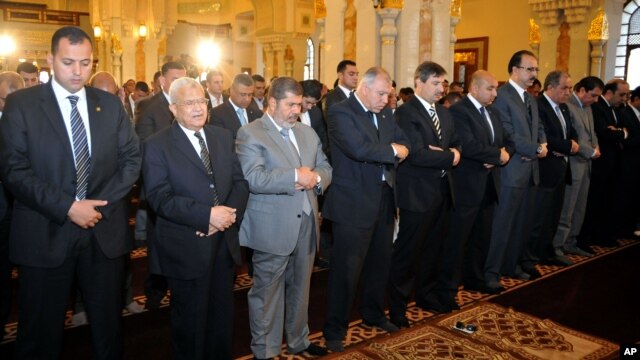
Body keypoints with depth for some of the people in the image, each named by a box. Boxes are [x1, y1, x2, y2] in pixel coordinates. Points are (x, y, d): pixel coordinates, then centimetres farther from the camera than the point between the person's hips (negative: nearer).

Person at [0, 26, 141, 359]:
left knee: (108, 324, 15)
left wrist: (102, 203, -8)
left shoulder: (111, 105, 7)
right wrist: (67, 207, -18)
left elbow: (131, 158, 5)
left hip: (105, 231, 3)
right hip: (45, 234, -2)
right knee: (41, 332, 12)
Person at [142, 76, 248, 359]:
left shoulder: (223, 137, 8)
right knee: (191, 319, 12)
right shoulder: (157, 145, -7)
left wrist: (230, 214, -14)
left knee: (222, 315, 17)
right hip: (186, 248, -4)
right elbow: (160, 198, -17)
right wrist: (208, 214, -24)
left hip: (225, 242, 5)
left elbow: (240, 182, 5)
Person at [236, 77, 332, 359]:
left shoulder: (308, 133, 14)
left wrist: (315, 177, -11)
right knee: (267, 292, 6)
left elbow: (326, 169, 12)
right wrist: (295, 176, -23)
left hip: (306, 224, 7)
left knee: (300, 288, 19)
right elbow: (254, 179, -21)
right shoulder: (250, 134, -8)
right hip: (272, 228, -6)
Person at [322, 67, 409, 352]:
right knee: (346, 269, 1)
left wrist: (393, 153, -13)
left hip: (383, 200, 8)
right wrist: (391, 151, -11)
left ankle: (374, 314, 41)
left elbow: (404, 144, 9)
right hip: (353, 203, -8)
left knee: (380, 263, 20)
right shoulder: (340, 112, -13)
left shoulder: (385, 113, 12)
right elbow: (359, 149, -26)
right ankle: (334, 330, 16)